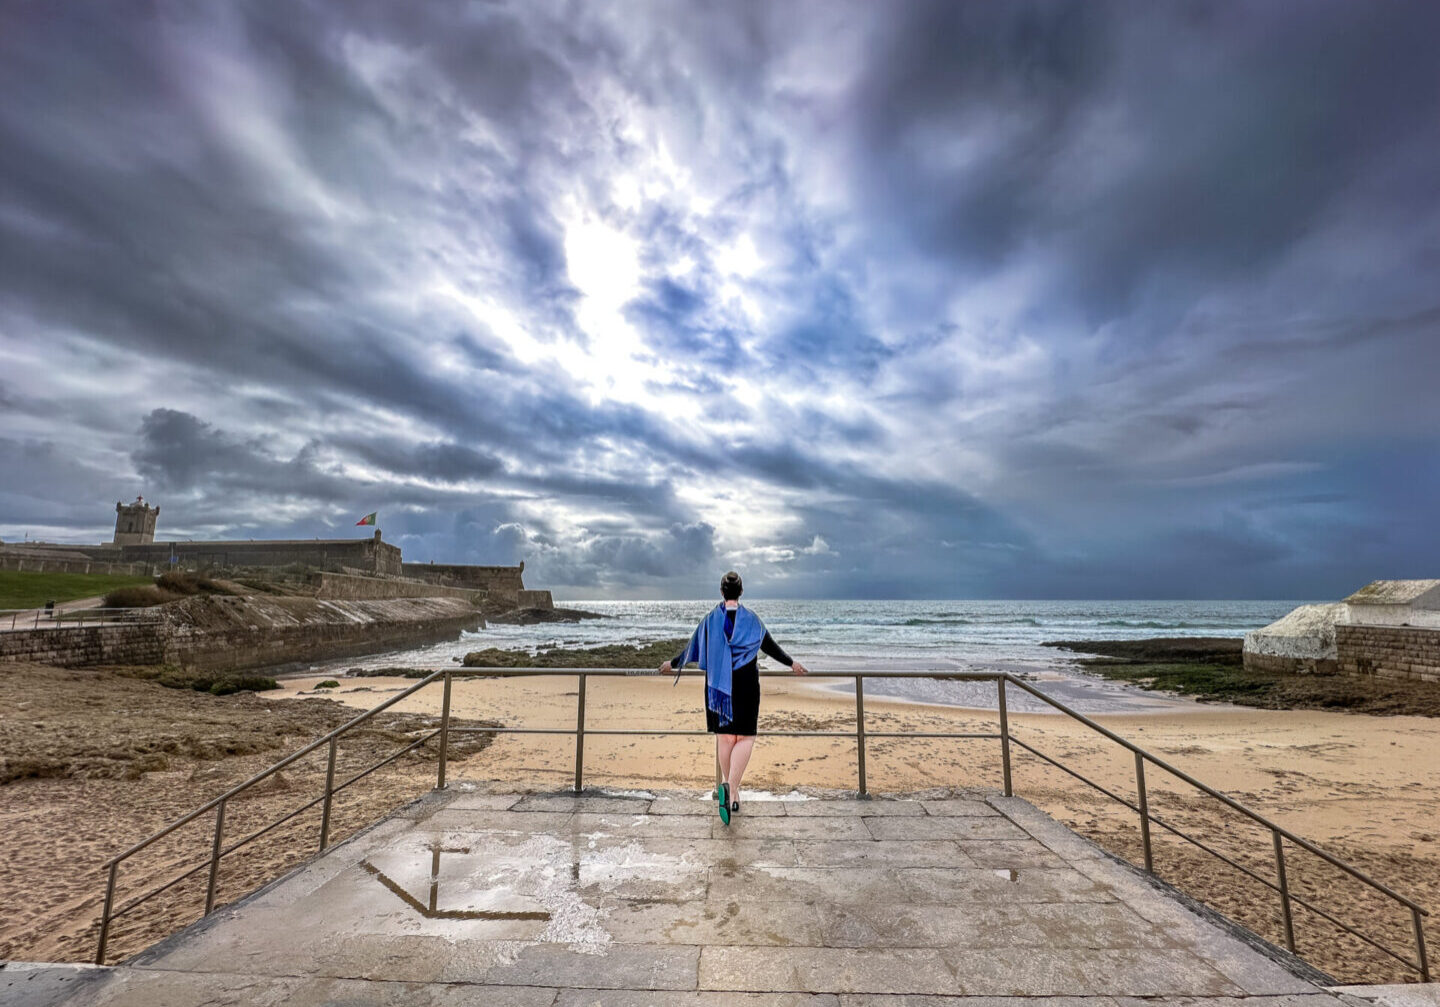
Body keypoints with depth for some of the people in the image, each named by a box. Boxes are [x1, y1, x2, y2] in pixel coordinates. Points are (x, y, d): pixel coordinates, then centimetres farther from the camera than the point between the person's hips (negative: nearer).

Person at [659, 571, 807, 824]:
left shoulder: (710, 619, 0)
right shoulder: (751, 619, -3)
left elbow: (692, 647, 6)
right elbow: (770, 646, 5)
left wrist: (673, 664, 23)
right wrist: (791, 664, 21)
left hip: (718, 685, 2)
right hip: (746, 685, -1)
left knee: (724, 736, 13)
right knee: (745, 737, 4)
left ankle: (728, 787, 16)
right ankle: (731, 788, -12)